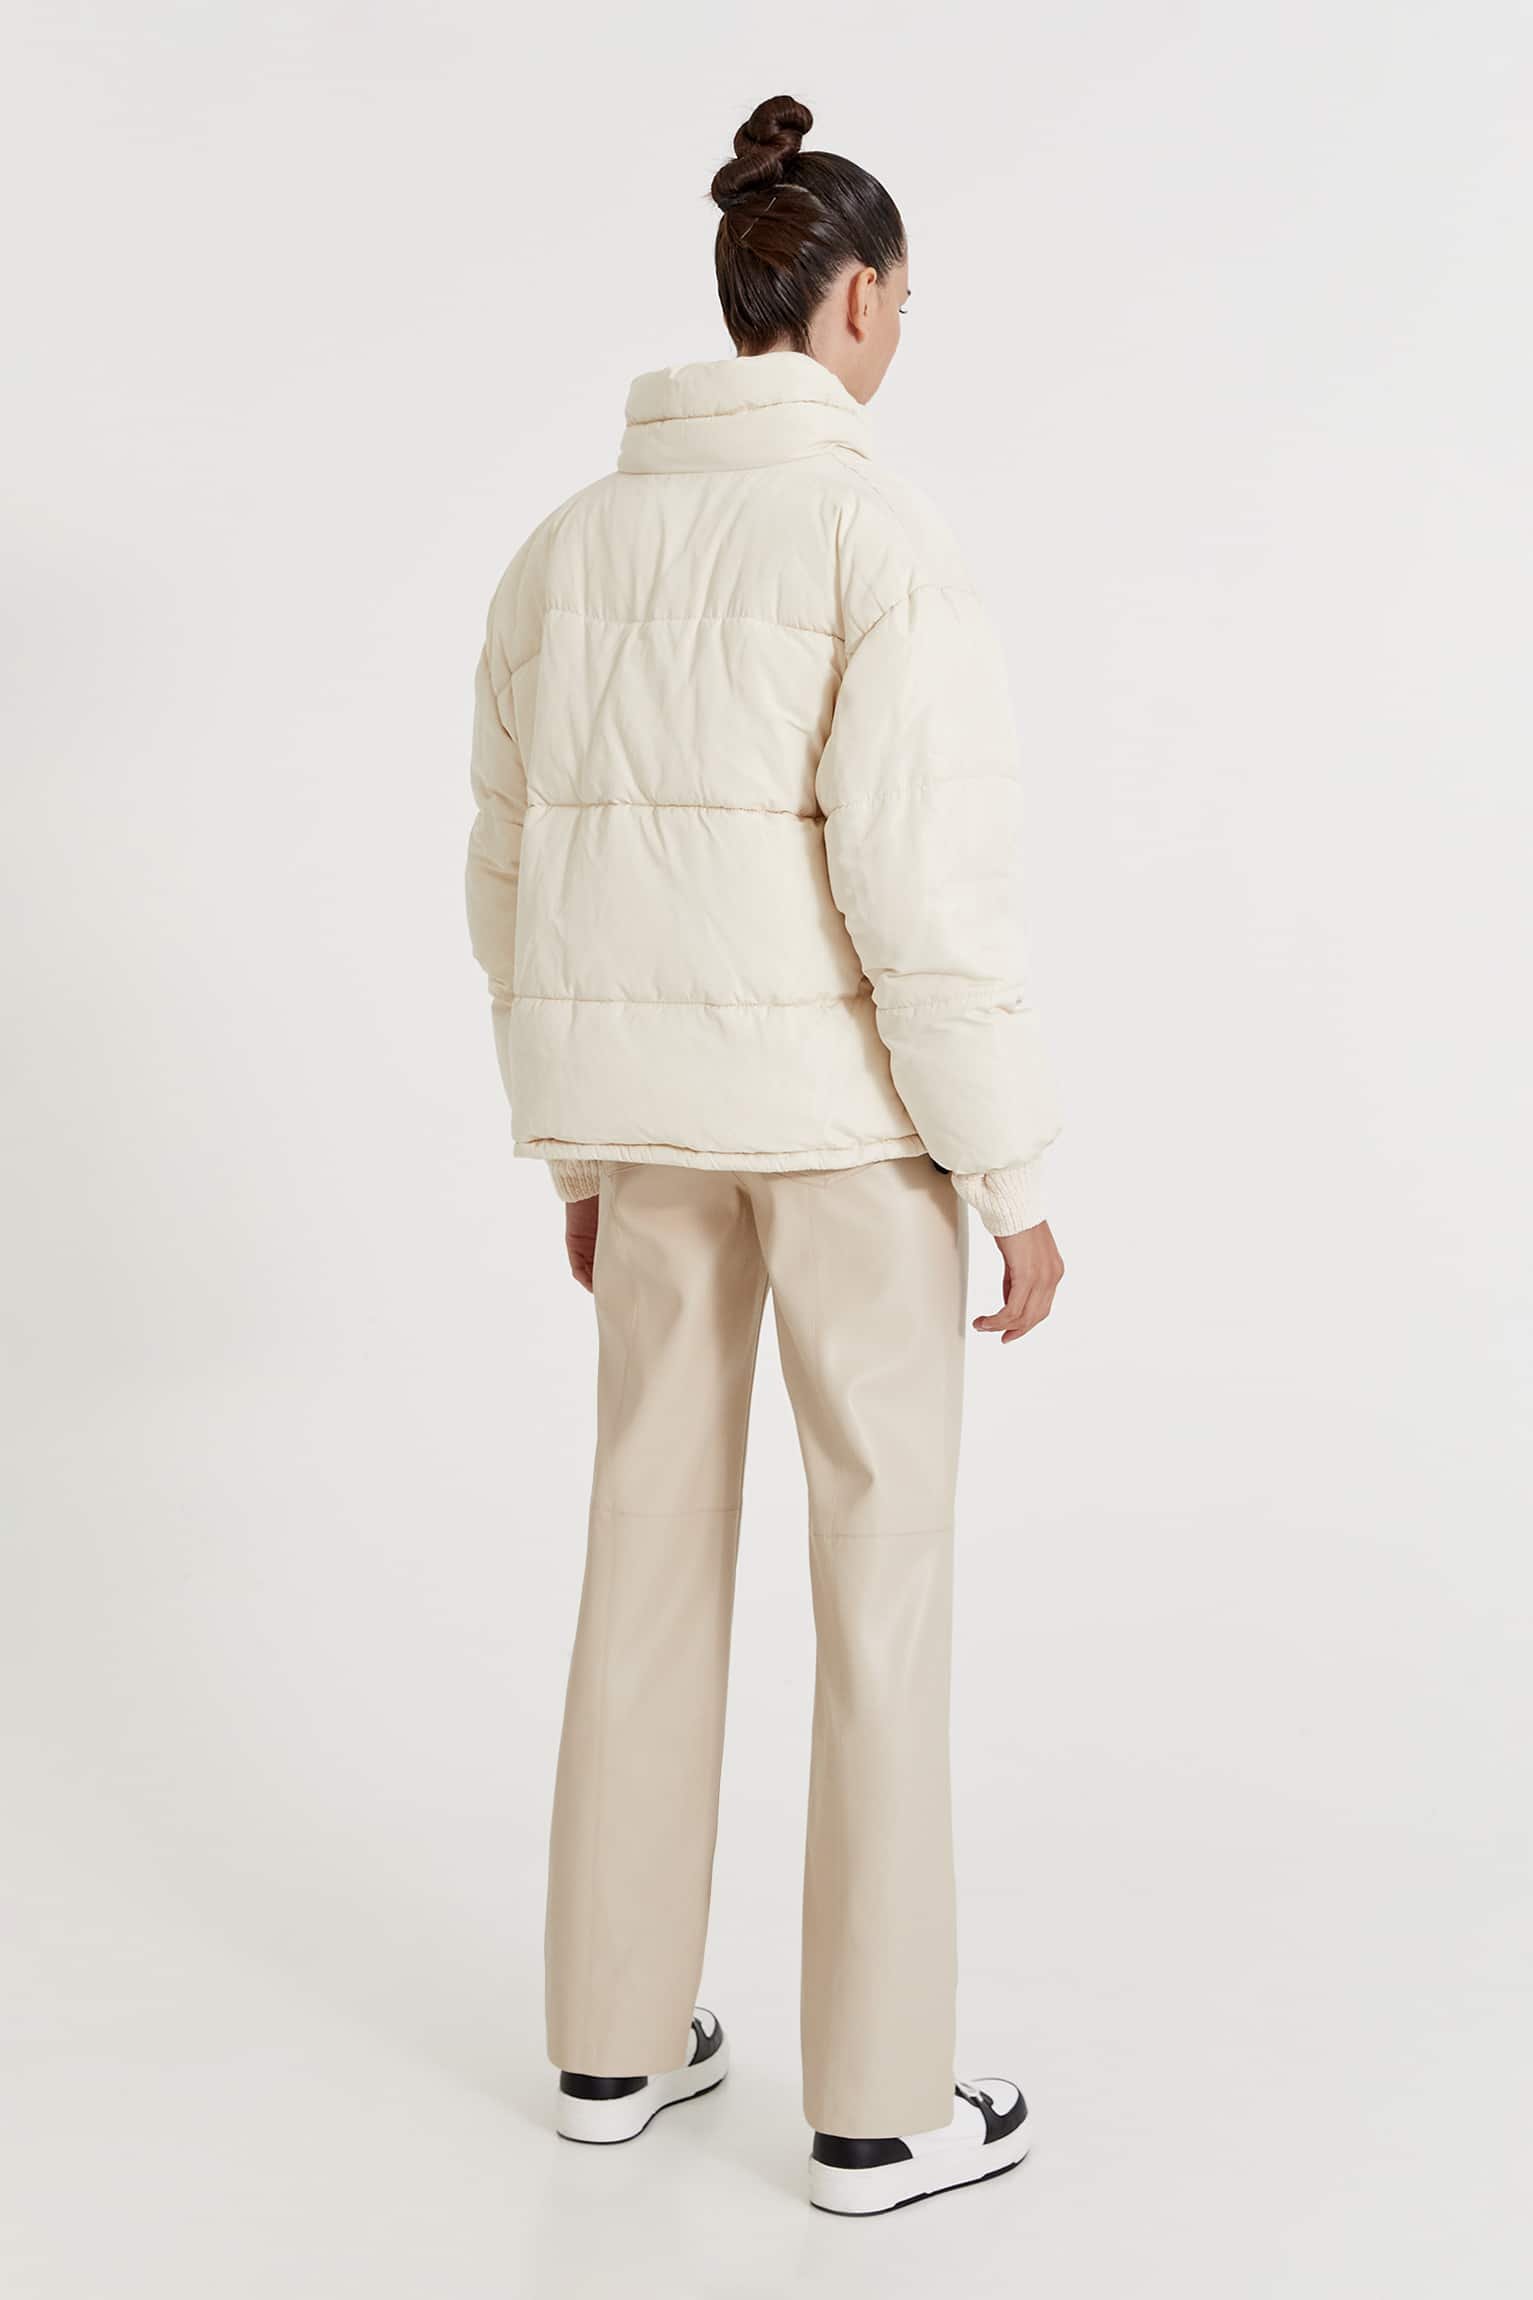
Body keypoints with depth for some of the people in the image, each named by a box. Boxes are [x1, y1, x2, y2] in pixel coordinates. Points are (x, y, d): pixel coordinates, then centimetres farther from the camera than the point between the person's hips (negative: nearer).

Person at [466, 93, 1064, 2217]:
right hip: (848, 1094, -6)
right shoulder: (882, 534, -15)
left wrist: (576, 1154, 20)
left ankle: (619, 2033, 25)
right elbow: (922, 880, -22)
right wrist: (1019, 1183, -14)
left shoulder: (571, 548, 8)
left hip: (654, 1097, 6)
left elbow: (520, 883, 10)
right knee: (889, 1572, 4)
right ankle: (879, 2098, 12)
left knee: (657, 1545, 15)